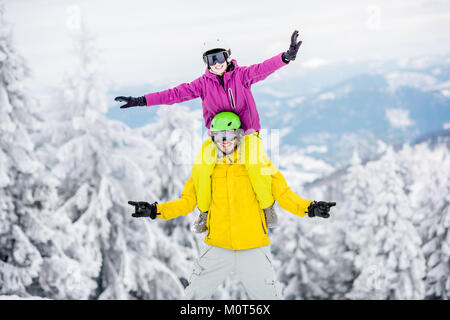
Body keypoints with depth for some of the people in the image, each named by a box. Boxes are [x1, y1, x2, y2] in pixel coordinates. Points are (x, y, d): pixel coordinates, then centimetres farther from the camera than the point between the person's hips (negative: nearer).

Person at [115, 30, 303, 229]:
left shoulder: (241, 75, -4)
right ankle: (204, 211, -1)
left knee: (255, 164, -30)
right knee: (201, 166, -23)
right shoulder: (204, 83, 0)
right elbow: (178, 93, -6)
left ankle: (268, 206, -5)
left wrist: (287, 56, -40)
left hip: (247, 133, -2)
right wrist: (142, 101, -15)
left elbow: (263, 69, -20)